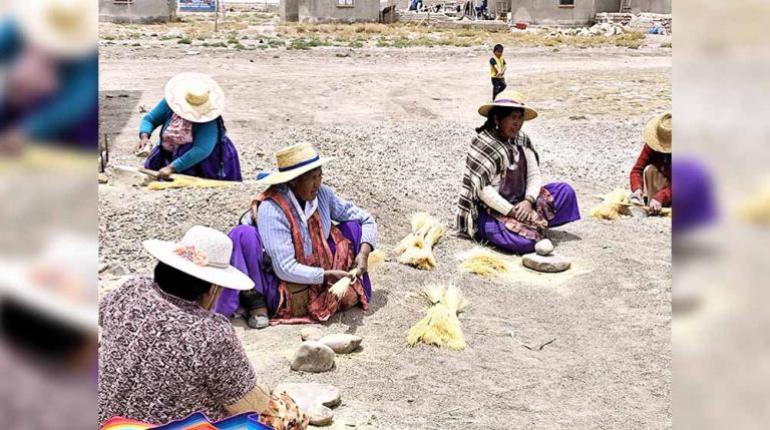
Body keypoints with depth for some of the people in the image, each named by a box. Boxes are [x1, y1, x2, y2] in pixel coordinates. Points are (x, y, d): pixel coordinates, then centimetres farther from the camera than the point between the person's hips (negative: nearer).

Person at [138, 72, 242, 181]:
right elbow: (149, 119, -5)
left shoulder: (208, 120, -31)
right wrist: (144, 136, -28)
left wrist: (172, 168, -45)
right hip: (170, 155, 5)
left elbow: (202, 150, -40)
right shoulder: (169, 103, -15)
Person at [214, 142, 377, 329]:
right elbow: (285, 269, -25)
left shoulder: (322, 194, -7)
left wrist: (363, 252, -15)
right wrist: (327, 275, -30)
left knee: (353, 225, -6)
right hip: (282, 293, -4)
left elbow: (366, 220, 3)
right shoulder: (271, 208, -23)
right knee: (243, 235, -29)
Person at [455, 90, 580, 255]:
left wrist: (528, 201, -17)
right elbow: (483, 190, -23)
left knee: (565, 191, 3)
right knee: (524, 242, -28)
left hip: (518, 203, 7)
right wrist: (511, 211, -23)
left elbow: (534, 175, 2)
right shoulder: (483, 145, -18)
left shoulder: (522, 140, 3)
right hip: (490, 212, -7)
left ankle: (531, 225, -2)